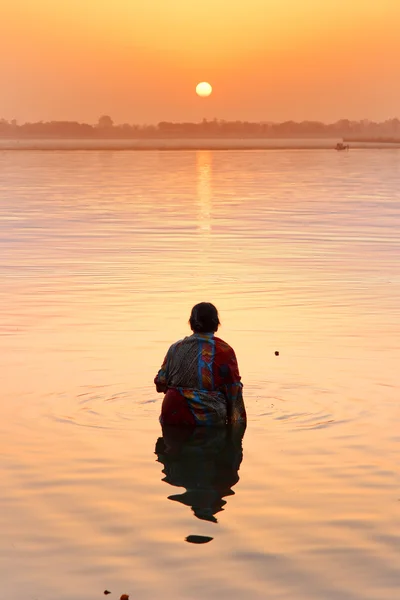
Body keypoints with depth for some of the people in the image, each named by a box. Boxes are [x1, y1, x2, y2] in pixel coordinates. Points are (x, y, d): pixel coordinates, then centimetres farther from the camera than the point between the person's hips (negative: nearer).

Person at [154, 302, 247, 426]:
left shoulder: (176, 348, 6)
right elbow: (234, 390, -2)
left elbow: (161, 383, 10)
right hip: (209, 421, -3)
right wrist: (236, 422, 8)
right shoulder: (223, 350, -3)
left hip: (172, 418, 3)